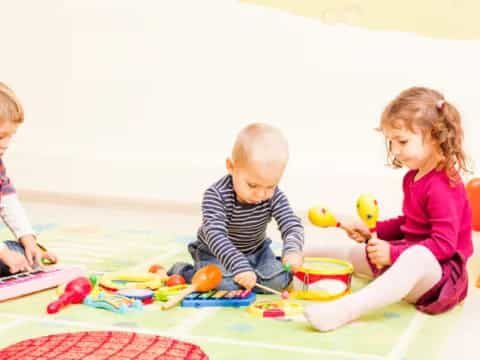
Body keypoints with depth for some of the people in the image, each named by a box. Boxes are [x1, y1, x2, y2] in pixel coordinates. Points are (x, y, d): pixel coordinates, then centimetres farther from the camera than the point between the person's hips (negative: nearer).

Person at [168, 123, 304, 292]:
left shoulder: (274, 196, -18)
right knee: (227, 283, -29)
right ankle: (183, 272, -4)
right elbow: (215, 234, -40)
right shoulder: (216, 195, -30)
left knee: (278, 280, -20)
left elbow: (292, 224, -23)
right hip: (215, 252, -3)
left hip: (256, 251, 3)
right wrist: (239, 265, -54)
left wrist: (292, 250, -47)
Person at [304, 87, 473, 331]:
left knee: (416, 256, -43)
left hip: (437, 267, -11)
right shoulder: (413, 177, 10)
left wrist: (393, 253, -30)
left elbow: (444, 244, -26)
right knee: (353, 250, 19)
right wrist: (374, 231, 8)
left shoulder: (442, 187, -21)